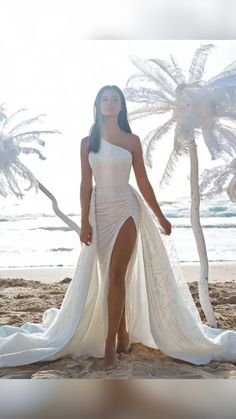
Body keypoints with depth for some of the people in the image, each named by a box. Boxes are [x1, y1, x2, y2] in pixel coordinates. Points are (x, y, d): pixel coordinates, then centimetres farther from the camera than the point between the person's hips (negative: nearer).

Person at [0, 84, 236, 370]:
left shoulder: (132, 140, 2)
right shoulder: (87, 142, 6)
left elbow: (143, 182, 5)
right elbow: (85, 184, 3)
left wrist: (160, 217, 5)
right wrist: (84, 221, -3)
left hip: (126, 209, -2)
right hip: (100, 210, 2)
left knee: (116, 275, -9)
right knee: (112, 276, 9)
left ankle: (110, 344, -3)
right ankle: (123, 333, 24)